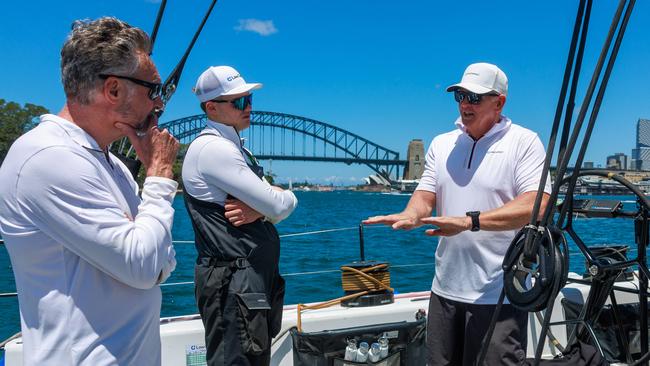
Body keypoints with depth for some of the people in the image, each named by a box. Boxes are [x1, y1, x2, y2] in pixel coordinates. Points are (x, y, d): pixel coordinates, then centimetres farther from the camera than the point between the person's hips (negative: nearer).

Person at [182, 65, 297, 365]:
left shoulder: (234, 148, 16)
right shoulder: (213, 147, -16)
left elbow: (275, 208, 11)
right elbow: (281, 205, -19)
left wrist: (260, 211, -11)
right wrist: (287, 196, 4)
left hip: (256, 279, 10)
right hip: (232, 283, -10)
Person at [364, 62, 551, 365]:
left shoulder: (524, 142, -5)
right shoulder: (441, 144, 11)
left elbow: (536, 206, -18)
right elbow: (425, 196, 5)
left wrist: (469, 221, -28)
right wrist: (411, 214, -20)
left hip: (500, 294, -5)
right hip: (445, 289, 5)